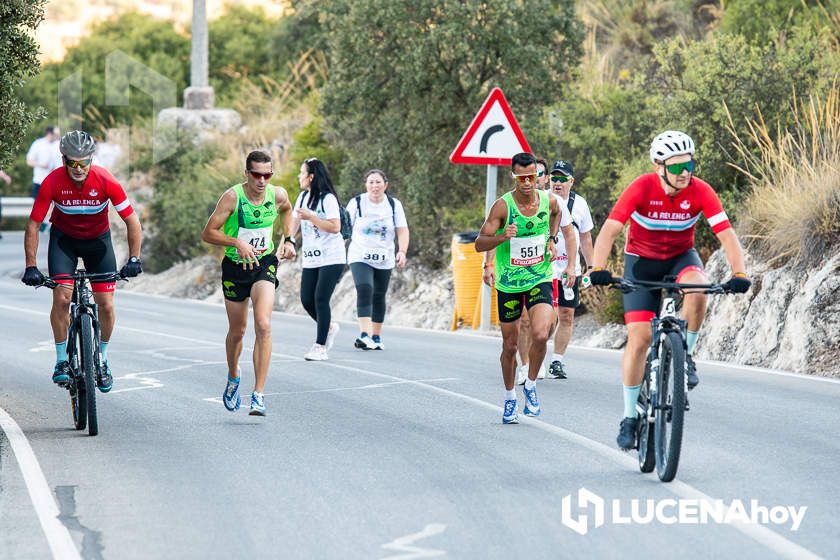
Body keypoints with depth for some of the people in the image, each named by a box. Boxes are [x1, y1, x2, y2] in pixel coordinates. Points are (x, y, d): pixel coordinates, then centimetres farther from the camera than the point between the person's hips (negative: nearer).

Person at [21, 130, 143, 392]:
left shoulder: (106, 181, -26)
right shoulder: (52, 182, -26)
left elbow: (132, 221, -18)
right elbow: (33, 225, -18)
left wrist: (134, 259, -27)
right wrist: (31, 266, -24)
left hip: (97, 238, 1)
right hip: (64, 238, -1)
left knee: (106, 304, -5)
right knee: (61, 297, -18)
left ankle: (102, 359, 16)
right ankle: (61, 361, -5)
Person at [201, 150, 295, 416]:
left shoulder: (278, 194, -7)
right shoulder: (232, 197, -18)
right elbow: (208, 234, -17)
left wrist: (288, 239, 7)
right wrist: (237, 242, -31)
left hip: (265, 264, 1)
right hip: (235, 266, -1)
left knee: (263, 326, -19)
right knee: (237, 332, 12)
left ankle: (259, 394, -19)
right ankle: (233, 376, 44)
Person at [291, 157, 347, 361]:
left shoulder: (327, 199, -12)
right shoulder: (303, 197, 12)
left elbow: (335, 227, -19)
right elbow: (295, 222, 14)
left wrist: (311, 217, -21)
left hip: (331, 258, -7)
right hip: (310, 260, 7)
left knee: (321, 299, -11)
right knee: (306, 300, 2)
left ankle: (320, 347, -5)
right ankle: (329, 328, 28)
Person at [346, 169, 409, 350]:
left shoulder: (394, 205, 3)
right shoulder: (357, 203, -2)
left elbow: (402, 231, 2)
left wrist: (402, 251, -13)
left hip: (384, 260, 3)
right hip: (360, 258, -3)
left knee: (379, 297, 9)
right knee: (364, 290, -21)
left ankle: (376, 336, 23)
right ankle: (364, 335, -29)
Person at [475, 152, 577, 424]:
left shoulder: (548, 201, -6)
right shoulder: (502, 206, -15)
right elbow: (480, 244, -16)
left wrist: (551, 240, 6)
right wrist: (503, 236, -34)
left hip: (540, 279, 1)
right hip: (509, 284, -1)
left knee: (540, 335, -20)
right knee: (510, 345, 8)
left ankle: (531, 385, 4)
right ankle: (510, 399, 28)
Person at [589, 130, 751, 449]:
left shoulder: (700, 192, -20)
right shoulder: (641, 189, -24)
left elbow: (726, 234, -23)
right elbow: (609, 231, -29)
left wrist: (739, 273, -39)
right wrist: (598, 270, -45)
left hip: (681, 257, 1)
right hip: (642, 261, -1)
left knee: (697, 290, -35)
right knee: (639, 337, -10)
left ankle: (685, 356, -9)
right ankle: (630, 417, 2)